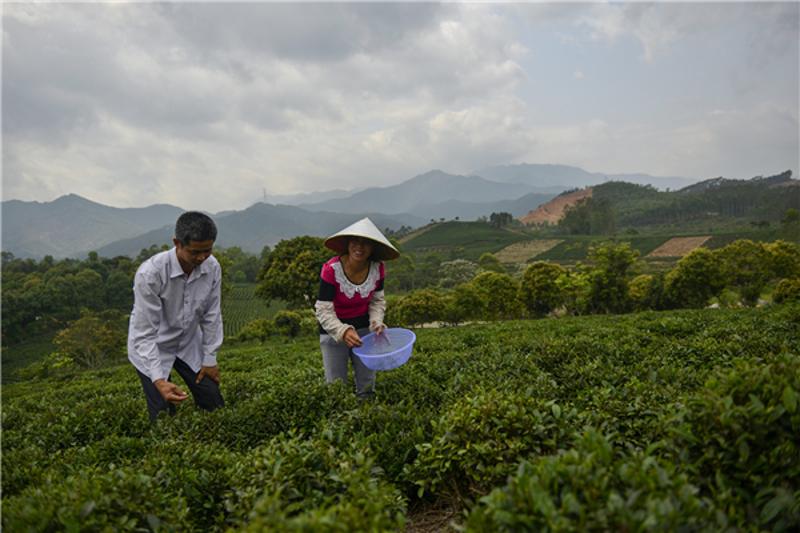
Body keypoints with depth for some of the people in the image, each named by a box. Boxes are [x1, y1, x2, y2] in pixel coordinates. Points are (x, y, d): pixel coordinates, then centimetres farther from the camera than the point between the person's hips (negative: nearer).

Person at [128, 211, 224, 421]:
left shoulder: (212, 268, -18)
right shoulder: (150, 273, -31)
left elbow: (211, 316, -5)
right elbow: (145, 334, -28)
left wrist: (210, 358, -1)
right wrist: (158, 380, -37)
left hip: (189, 344, 4)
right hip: (151, 348, -4)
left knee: (214, 405, 5)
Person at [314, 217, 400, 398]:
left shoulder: (377, 268, -14)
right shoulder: (331, 270, -25)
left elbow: (377, 300, 0)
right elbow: (324, 312, -24)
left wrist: (376, 321, -19)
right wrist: (343, 331, -40)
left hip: (363, 328, 3)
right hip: (334, 330, -3)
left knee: (367, 384, 12)